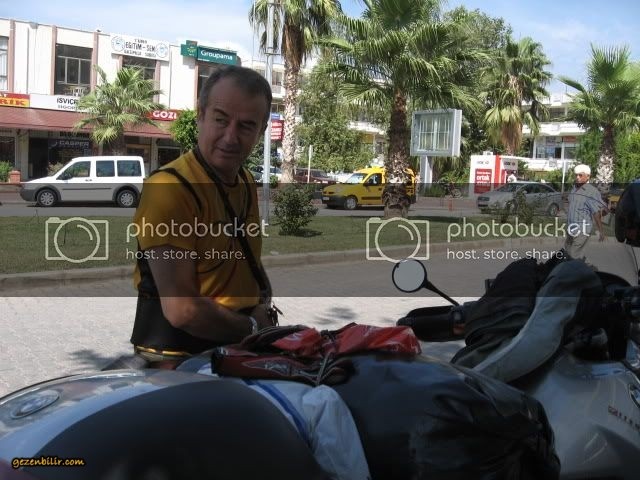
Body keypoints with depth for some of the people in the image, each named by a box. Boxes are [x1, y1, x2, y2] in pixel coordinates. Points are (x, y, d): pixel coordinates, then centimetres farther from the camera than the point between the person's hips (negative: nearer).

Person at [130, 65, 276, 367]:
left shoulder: (247, 184, 6)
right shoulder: (169, 188, -22)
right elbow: (182, 310, -27)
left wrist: (263, 305, 0)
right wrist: (252, 328, -12)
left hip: (240, 352, 8)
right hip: (180, 359, -8)